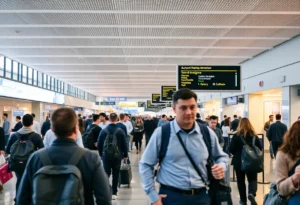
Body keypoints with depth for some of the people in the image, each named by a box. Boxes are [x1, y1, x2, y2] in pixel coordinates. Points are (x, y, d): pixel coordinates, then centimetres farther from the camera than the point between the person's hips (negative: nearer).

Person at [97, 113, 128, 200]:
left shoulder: (103, 131, -4)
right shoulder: (120, 131, -8)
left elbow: (99, 144, 3)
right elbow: (124, 144, -4)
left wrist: (101, 154, 17)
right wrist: (125, 155, 9)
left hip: (106, 156, 1)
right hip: (117, 156, -1)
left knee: (106, 174, 7)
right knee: (116, 175, 11)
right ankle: (114, 193, 15)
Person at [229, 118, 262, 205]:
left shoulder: (236, 135, -11)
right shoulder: (254, 135, -3)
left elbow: (231, 149, -11)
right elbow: (260, 149, 2)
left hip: (239, 162, -1)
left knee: (241, 181, 12)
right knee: (252, 179, 9)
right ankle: (251, 193, -19)